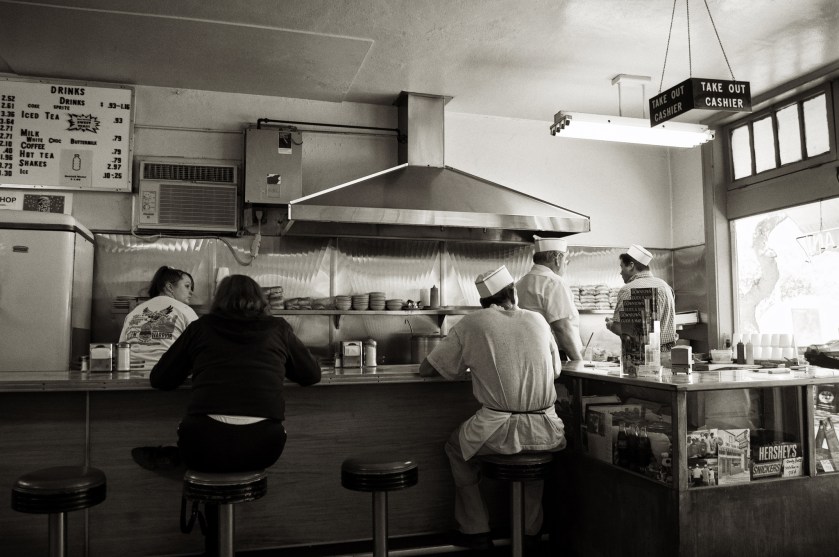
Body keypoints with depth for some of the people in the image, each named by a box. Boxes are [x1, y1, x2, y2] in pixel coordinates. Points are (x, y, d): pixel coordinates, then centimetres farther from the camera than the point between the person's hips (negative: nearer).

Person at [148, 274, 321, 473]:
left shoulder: (201, 327, 13)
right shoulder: (278, 328, 13)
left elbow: (159, 379, 17)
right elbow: (312, 374, 22)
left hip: (204, 448, 0)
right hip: (261, 447, 0)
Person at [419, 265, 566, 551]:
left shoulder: (472, 323, 1)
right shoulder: (538, 320, 9)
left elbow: (426, 369, 6)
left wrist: (468, 363, 24)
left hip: (498, 431, -3)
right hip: (546, 434, 3)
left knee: (456, 447, 26)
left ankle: (476, 530, 28)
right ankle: (531, 530, 41)